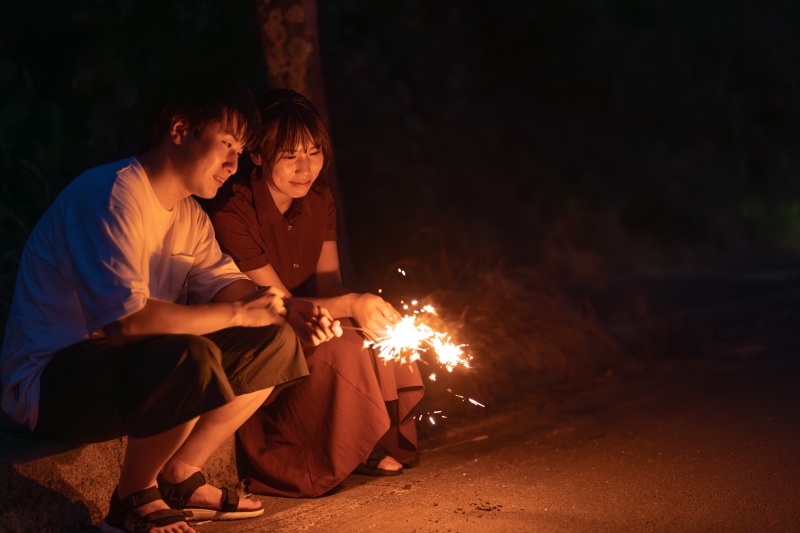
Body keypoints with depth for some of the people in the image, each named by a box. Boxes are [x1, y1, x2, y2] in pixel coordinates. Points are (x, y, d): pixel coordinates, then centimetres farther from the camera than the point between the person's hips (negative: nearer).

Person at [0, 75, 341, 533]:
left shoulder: (188, 214, 11)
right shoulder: (112, 197, -22)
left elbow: (221, 282, 9)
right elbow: (125, 318, -31)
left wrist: (289, 308, -11)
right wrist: (238, 313, -23)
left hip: (124, 365, 10)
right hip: (48, 383, -10)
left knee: (276, 341, 1)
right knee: (191, 357, -37)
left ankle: (179, 478, 5)